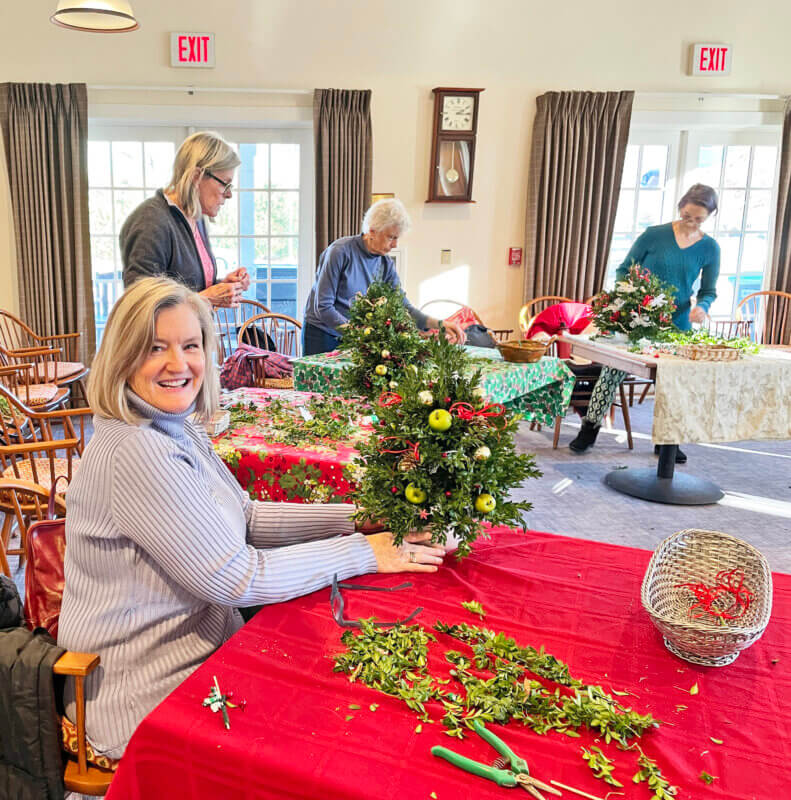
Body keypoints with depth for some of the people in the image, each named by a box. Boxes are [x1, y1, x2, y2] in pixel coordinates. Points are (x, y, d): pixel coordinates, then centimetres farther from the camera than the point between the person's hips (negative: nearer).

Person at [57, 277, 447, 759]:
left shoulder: (177, 428, 3)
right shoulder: (134, 452, -27)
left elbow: (245, 518, 6)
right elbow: (233, 578, -26)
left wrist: (356, 517, -4)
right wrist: (362, 552, -19)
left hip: (203, 643, 8)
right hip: (147, 698, -8)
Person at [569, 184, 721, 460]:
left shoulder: (709, 248, 1)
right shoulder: (654, 235, -5)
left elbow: (708, 290, 8)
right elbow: (623, 271, 2)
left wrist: (701, 306, -13)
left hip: (677, 324, 2)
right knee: (613, 372, -4)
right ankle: (589, 430, 8)